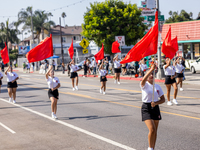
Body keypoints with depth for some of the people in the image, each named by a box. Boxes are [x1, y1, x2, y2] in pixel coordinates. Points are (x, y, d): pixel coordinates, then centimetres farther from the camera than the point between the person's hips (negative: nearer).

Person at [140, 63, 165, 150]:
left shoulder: (157, 86, 7)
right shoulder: (144, 85, -6)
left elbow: (163, 99, 7)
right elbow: (143, 80, -32)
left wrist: (156, 103, -13)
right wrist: (151, 69, -36)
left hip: (155, 108, 5)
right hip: (146, 108, -5)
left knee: (155, 131, 9)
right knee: (152, 130, -17)